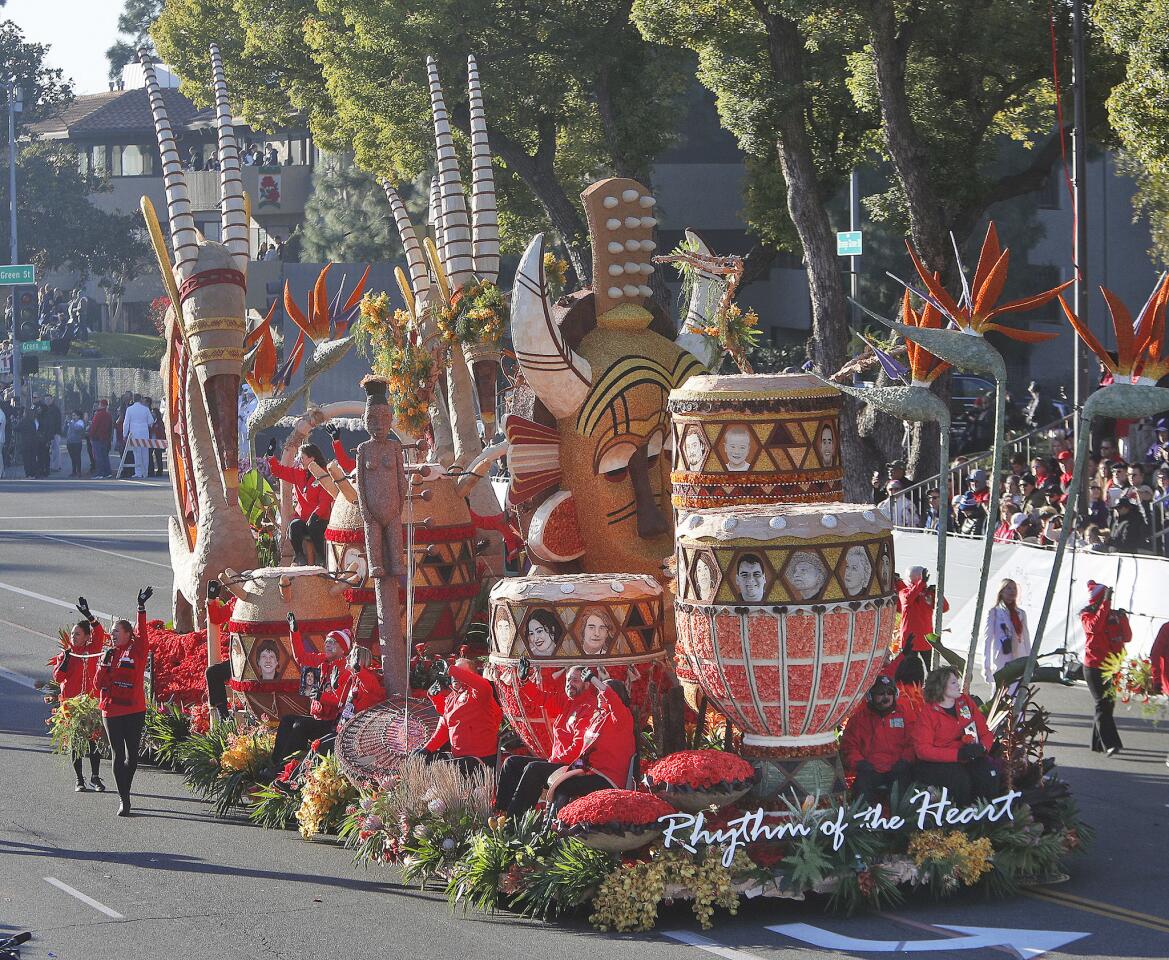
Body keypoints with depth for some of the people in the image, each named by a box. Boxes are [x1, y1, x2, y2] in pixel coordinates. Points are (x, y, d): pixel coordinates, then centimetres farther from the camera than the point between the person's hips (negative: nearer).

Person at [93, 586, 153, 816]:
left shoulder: (136, 650, 1)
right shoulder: (109, 653, 10)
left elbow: (142, 633, -18)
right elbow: (98, 684, 7)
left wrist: (141, 607, -29)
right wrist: (105, 664, -8)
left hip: (134, 711, -2)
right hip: (111, 711, 2)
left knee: (132, 755, 5)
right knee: (118, 755, -1)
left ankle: (125, 791, 24)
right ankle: (124, 800, 0)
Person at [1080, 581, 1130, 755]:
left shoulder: (1114, 615, 9)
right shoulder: (1087, 615, -5)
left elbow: (1127, 637, 5)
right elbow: (1094, 626, -27)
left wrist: (1123, 619, -12)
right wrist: (1106, 604, -27)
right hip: (1094, 667, -6)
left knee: (1107, 704, 10)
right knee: (1102, 704, -13)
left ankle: (1098, 744, 20)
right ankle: (1110, 744, -21)